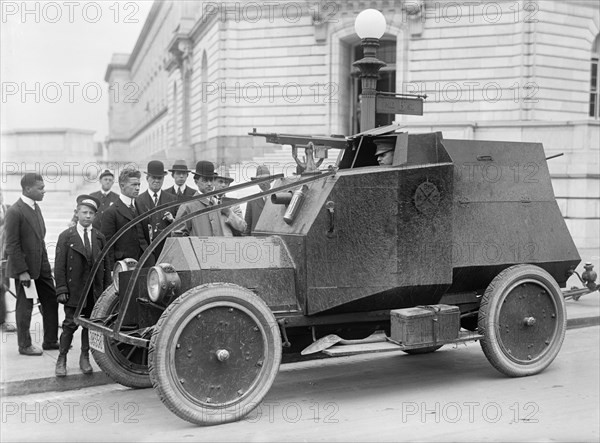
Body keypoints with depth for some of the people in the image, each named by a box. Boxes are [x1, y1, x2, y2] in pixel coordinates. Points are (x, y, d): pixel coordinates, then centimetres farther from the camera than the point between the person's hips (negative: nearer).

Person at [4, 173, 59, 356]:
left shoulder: (36, 207, 8)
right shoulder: (14, 212, -17)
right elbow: (12, 245, -18)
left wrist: (45, 262, 11)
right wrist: (22, 271, -19)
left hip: (41, 266, 8)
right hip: (25, 267, -8)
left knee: (51, 301, 11)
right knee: (25, 307, 6)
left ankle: (50, 340, 22)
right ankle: (25, 345, 19)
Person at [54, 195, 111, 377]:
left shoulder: (99, 237, 8)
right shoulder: (66, 236, 0)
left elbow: (106, 265, 9)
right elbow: (59, 265, -3)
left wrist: (107, 288, 3)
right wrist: (61, 290, -9)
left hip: (95, 290, 3)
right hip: (74, 289, -3)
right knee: (70, 324, -2)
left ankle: (84, 358, 21)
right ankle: (61, 360, 11)